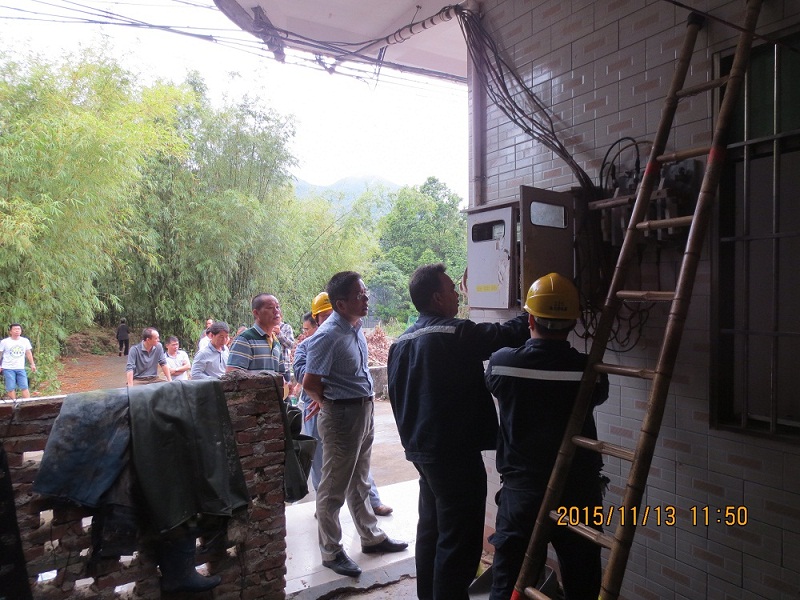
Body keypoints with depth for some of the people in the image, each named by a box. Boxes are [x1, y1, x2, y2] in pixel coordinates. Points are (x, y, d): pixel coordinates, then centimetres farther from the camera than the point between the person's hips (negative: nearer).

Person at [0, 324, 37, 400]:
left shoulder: (25, 341, 4)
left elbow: (28, 353, 11)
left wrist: (32, 364, 9)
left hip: (20, 368, 2)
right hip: (8, 368, -2)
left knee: (24, 387, 0)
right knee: (11, 388, 0)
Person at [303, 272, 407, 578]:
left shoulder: (356, 328, 5)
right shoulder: (328, 335, -21)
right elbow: (310, 383, -19)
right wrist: (329, 405, -3)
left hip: (364, 411, 8)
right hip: (342, 415, -8)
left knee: (358, 482, 22)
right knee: (334, 488, 7)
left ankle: (371, 536, 38)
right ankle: (331, 552, 22)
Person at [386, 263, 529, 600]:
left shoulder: (402, 342, 8)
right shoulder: (455, 334, -18)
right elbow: (508, 335, -18)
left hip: (421, 449, 9)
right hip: (455, 453, -9)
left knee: (431, 529, 21)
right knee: (459, 540, 2)